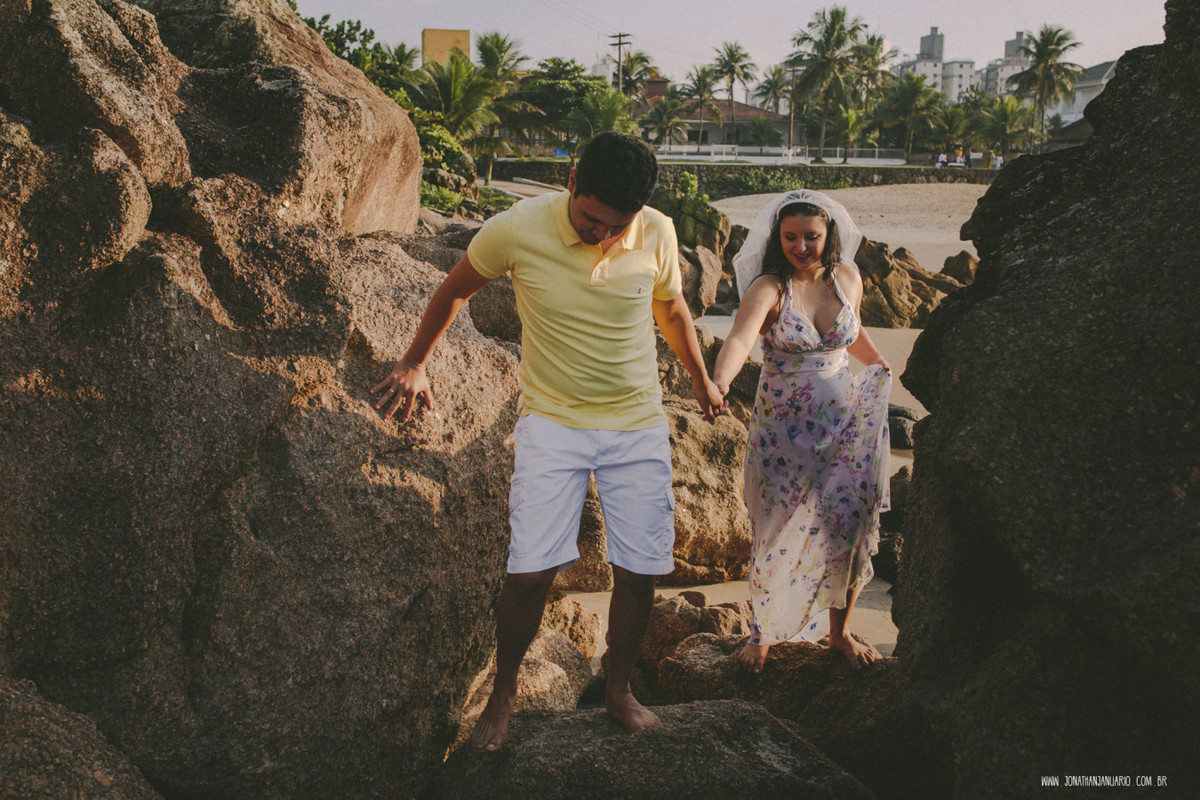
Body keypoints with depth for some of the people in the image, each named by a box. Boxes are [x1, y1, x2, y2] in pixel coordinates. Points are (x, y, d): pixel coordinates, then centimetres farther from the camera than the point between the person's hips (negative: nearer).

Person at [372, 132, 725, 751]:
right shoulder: (516, 230, -17)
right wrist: (413, 364, 14)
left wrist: (701, 380, 26)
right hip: (552, 421, -2)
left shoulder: (657, 234, -9)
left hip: (638, 426, 2)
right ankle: (503, 693, 16)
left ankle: (619, 691, 26)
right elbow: (454, 292, 3)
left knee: (638, 571, 2)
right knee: (530, 569, -10)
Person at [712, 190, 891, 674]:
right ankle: (761, 633, 23)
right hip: (782, 427, -3)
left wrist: (882, 369, 9)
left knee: (850, 525, 2)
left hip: (845, 421, 3)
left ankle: (840, 631, 23)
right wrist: (719, 383, -52)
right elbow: (740, 338, -34)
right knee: (778, 532, 3)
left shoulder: (847, 278, 2)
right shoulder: (768, 288, -14)